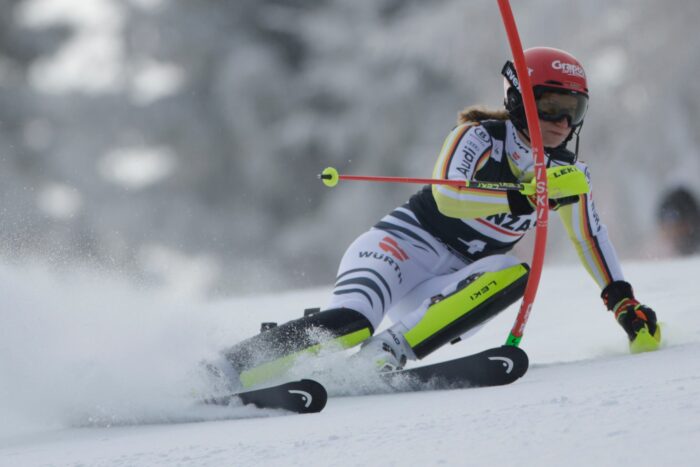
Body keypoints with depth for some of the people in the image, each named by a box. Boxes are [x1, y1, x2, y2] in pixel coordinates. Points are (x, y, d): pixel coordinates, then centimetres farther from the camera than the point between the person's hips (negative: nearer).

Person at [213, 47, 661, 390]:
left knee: (513, 274, -29)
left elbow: (592, 239, 20)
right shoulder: (479, 136, -10)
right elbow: (447, 195, -28)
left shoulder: (569, 173, 7)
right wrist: (529, 195, -37)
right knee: (350, 324, -35)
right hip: (407, 243, -5)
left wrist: (625, 302, 14)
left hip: (454, 286, 5)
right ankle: (218, 374, -31)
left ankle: (387, 354, -38)